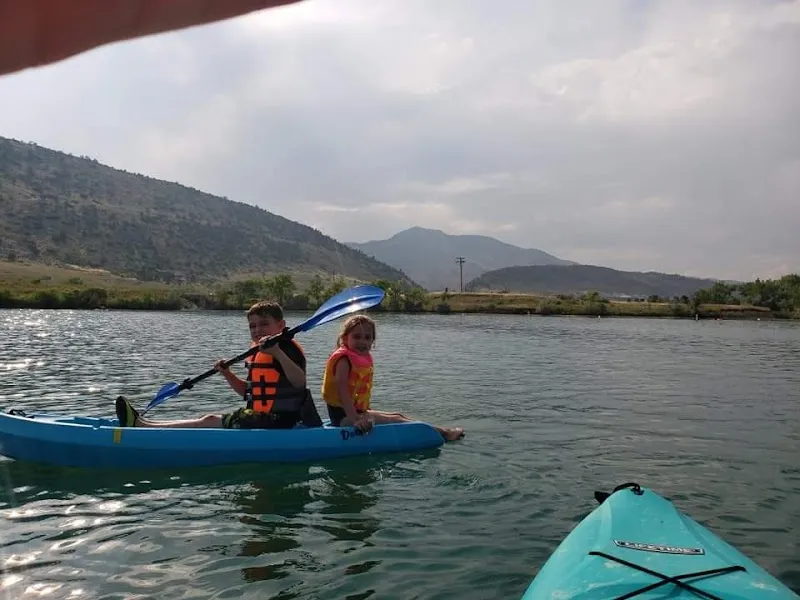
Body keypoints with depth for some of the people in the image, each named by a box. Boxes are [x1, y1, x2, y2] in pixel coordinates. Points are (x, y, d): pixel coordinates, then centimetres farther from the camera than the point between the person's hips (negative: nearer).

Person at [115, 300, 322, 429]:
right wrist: (227, 374, 7)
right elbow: (248, 391, 23)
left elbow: (300, 382, -27)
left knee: (209, 422, -13)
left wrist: (278, 353, -37)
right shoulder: (255, 353, 17)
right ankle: (143, 423, -3)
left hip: (277, 420, -9)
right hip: (257, 416, 9)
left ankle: (141, 424, -14)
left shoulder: (288, 348, -10)